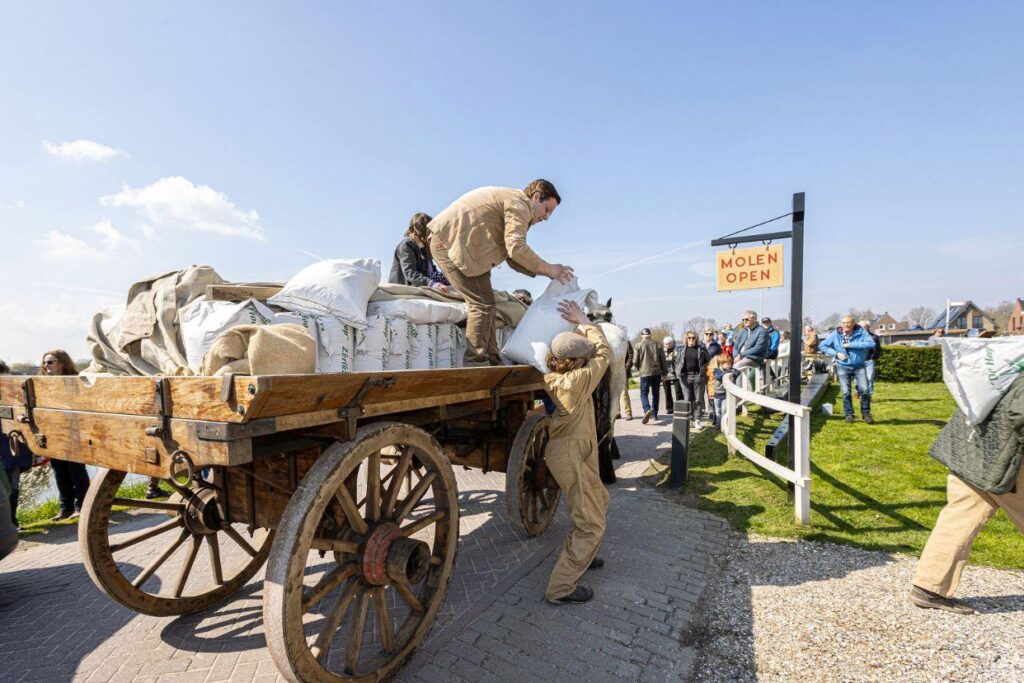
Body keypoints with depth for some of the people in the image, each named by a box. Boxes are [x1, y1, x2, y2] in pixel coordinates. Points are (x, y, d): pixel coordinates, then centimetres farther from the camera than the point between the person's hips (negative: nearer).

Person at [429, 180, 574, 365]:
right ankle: (476, 363, -11)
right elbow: (516, 248, -22)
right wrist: (548, 269, -12)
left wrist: (547, 272, 9)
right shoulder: (520, 203, -7)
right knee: (483, 304, -11)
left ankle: (493, 362, 13)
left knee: (484, 304, 10)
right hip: (451, 241, -10)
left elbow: (512, 258, 17)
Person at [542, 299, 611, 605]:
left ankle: (579, 554, 41)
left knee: (600, 501, 27)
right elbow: (604, 351, -10)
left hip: (570, 451, 9)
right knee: (591, 524, -1)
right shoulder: (578, 380, -23)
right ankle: (560, 588, 5)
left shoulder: (552, 378, -3)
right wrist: (582, 320, -3)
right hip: (572, 456, -9)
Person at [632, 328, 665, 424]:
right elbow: (663, 359, 6)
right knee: (655, 394, 15)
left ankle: (647, 409, -24)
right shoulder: (657, 345, 6)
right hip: (657, 373, 3)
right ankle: (655, 414, 19)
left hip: (645, 373, -3)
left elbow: (635, 361, -7)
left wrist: (638, 369, 12)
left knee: (644, 393, 1)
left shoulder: (637, 345, -4)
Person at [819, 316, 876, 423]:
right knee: (846, 392, 1)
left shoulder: (861, 332, -5)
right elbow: (823, 346, 4)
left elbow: (871, 343, -20)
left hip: (859, 366, 0)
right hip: (843, 367, 1)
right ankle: (849, 414, 15)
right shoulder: (835, 335, -2)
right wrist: (836, 353, -9)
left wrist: (851, 345, -22)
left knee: (865, 390, -9)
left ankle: (866, 413, 10)